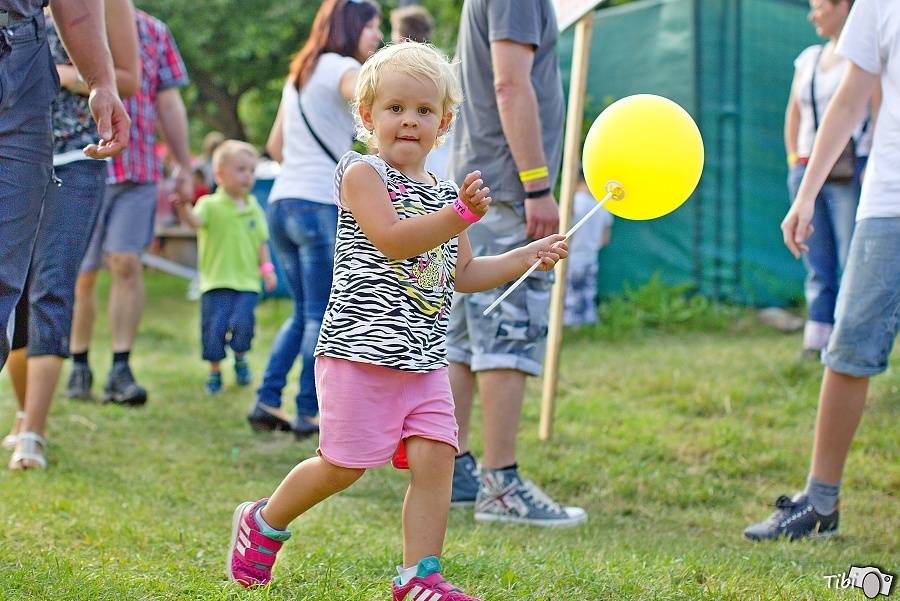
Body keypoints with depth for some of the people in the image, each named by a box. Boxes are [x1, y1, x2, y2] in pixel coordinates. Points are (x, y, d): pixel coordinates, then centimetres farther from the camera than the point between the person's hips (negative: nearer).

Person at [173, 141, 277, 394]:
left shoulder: (253, 208, 10)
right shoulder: (211, 205, -3)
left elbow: (261, 242, 17)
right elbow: (196, 221, -23)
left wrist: (267, 268, 7)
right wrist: (183, 208, -44)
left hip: (247, 281, 2)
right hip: (216, 280, -2)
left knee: (242, 323, -13)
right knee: (214, 326, -5)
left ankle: (240, 358, 16)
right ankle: (215, 371, 15)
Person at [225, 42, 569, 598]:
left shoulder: (443, 193, 17)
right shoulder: (363, 173, -5)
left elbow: (463, 273, 25)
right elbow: (391, 239, -20)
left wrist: (529, 256, 16)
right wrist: (462, 215, -28)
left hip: (425, 359, 6)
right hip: (361, 346, -6)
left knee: (435, 456, -7)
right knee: (344, 465, -1)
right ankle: (265, 522, 23)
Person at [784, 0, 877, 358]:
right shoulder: (809, 59, 15)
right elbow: (794, 113, 22)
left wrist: (870, 167, -15)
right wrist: (794, 161, 12)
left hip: (849, 175, -6)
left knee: (853, 261, -7)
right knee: (817, 263, 6)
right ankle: (817, 341, 7)